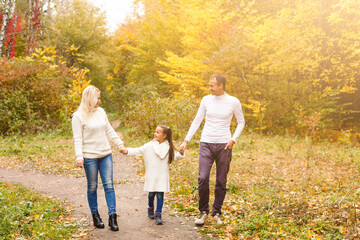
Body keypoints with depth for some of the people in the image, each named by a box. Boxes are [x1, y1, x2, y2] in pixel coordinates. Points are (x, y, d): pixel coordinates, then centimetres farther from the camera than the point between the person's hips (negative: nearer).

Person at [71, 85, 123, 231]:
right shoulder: (78, 116, -7)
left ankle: (112, 216, 2)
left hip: (106, 154, 5)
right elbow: (77, 138, -10)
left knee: (109, 184, 0)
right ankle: (95, 215, 21)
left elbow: (109, 130, 17)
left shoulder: (101, 112, 10)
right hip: (90, 156, -5)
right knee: (92, 187, 6)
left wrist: (120, 144, 18)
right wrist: (79, 157, -19)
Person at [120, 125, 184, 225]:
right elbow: (138, 151, -3)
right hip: (151, 175, 0)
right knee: (151, 194, 9)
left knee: (160, 195, -3)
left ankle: (158, 214, 5)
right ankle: (150, 209, 34)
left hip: (162, 176, 0)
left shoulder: (168, 147, 5)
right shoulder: (149, 146, -1)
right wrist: (127, 151, -15)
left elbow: (174, 157, 14)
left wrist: (180, 153, -5)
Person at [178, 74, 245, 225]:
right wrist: (186, 141, 4)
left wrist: (234, 139, -5)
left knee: (221, 182, 4)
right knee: (203, 179, -10)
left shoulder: (233, 102, -2)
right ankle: (203, 212, 7)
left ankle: (216, 213, 19)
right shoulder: (206, 100, 3)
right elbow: (197, 121, 9)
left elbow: (241, 122, 10)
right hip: (206, 144, 1)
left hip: (224, 145, -1)